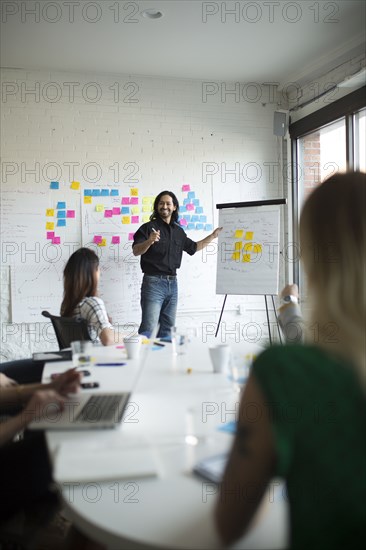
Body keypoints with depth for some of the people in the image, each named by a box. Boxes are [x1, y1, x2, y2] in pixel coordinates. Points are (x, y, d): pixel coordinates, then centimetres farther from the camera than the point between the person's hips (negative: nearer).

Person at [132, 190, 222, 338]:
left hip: (172, 283, 6)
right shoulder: (149, 227, -3)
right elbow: (135, 251, -15)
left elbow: (193, 247, 29)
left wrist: (213, 236, 26)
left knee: (167, 329, 11)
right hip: (153, 282, -6)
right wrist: (149, 241, -33)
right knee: (148, 328, -14)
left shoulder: (178, 231, 14)